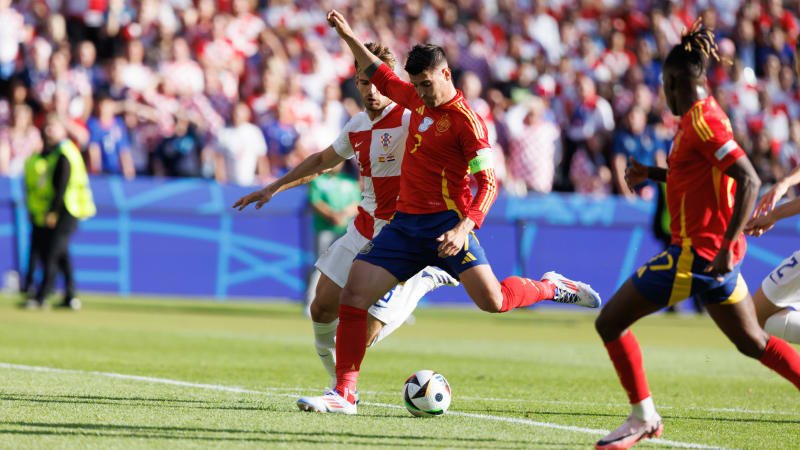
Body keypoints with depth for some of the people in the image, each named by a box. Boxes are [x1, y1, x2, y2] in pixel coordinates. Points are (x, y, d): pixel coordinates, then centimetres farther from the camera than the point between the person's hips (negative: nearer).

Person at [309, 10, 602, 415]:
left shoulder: (465, 119, -12)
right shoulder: (417, 99, 11)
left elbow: (488, 183, -17)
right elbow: (381, 76, 32)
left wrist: (465, 227, -31)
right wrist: (349, 38, 28)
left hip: (447, 221, -7)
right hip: (406, 222, 7)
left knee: (491, 300, -22)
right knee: (353, 293, -6)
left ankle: (551, 288, 9)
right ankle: (344, 394, -2)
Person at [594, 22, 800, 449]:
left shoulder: (702, 121, -17)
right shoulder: (698, 117, 12)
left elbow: (750, 180, -25)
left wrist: (727, 246, -28)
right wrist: (651, 173, 15)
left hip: (698, 252, -10)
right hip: (713, 250, 10)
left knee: (610, 322, -3)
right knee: (753, 342, 16)